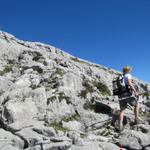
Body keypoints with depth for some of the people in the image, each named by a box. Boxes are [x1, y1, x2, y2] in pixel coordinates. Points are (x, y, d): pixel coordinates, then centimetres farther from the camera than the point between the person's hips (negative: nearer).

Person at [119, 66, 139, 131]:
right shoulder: (128, 75, 3)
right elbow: (129, 83, -18)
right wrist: (135, 91, -17)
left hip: (121, 96, 6)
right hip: (129, 95, -5)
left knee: (122, 110, 13)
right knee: (137, 104, 20)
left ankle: (120, 125, -4)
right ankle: (136, 120, 18)